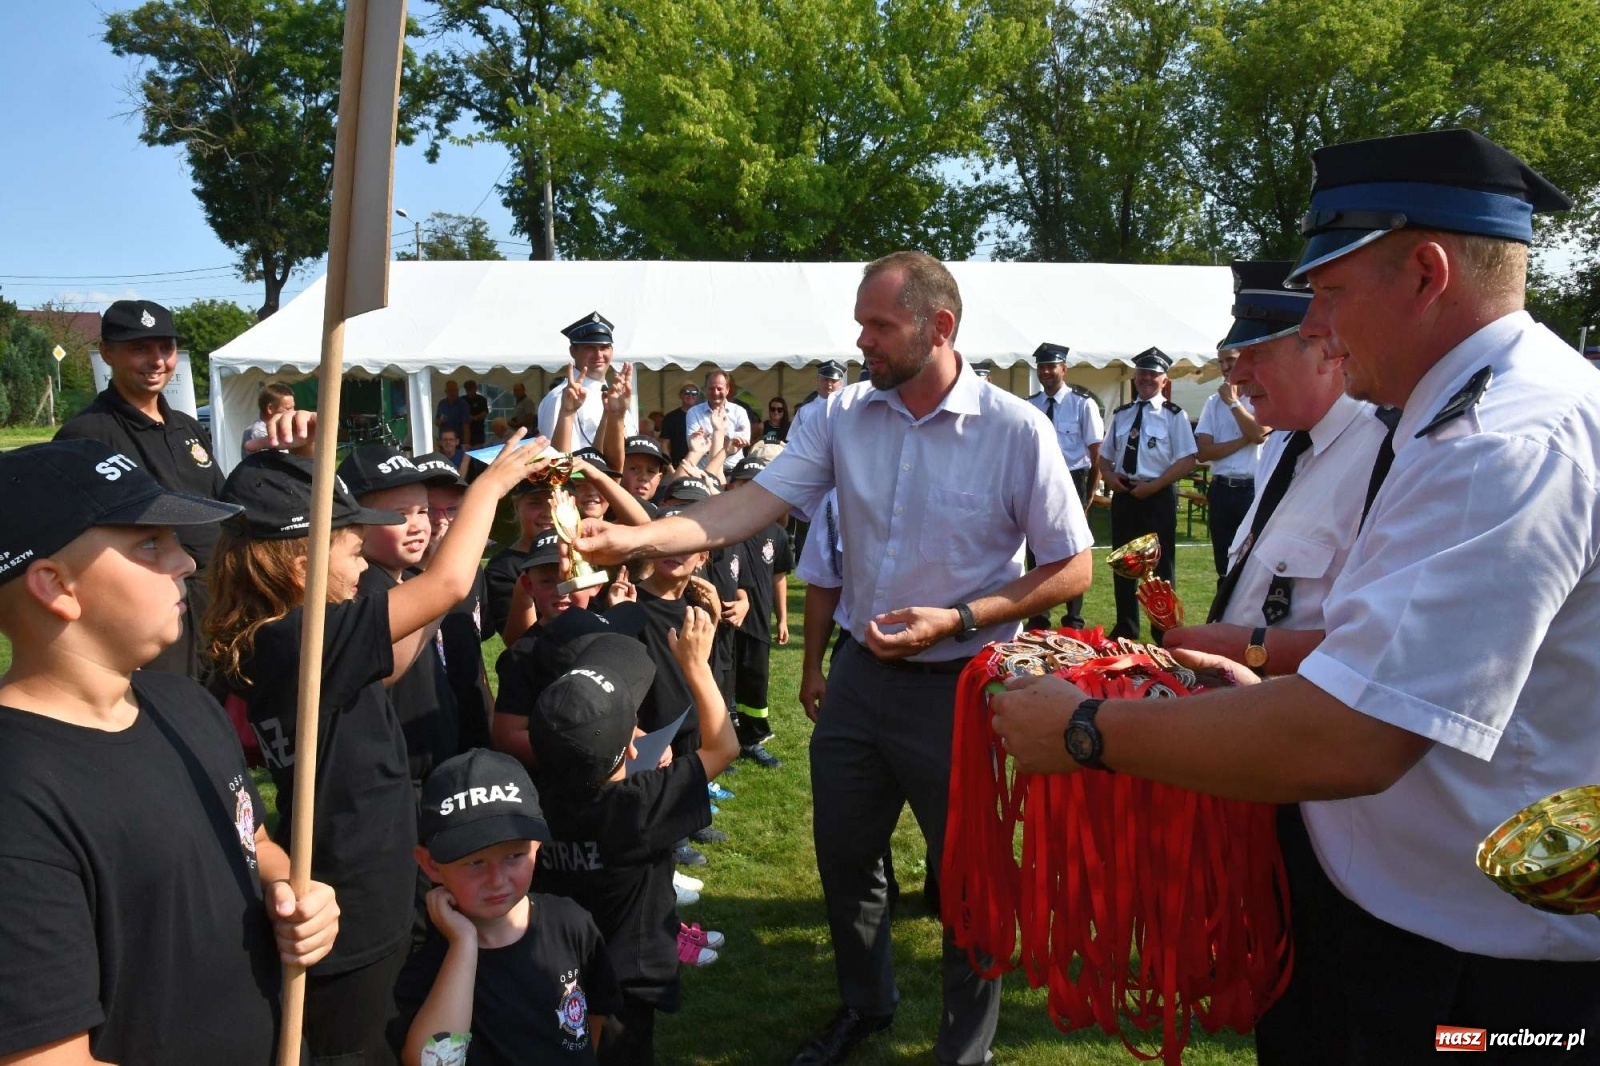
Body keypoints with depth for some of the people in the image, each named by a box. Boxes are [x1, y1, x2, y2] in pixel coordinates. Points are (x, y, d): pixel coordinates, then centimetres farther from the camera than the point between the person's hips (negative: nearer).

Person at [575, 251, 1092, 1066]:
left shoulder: (1016, 431, -14)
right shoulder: (841, 417, -3)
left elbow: (1071, 569, -10)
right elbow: (750, 507, -10)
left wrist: (958, 618, -20)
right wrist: (634, 538, -23)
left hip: (960, 686, -4)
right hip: (860, 676, 5)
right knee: (842, 858, 20)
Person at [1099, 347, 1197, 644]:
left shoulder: (1174, 415, -4)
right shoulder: (1121, 414, 11)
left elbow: (1187, 461, -11)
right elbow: (1105, 456, 18)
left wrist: (1153, 486, -16)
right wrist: (1109, 476, -4)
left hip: (1158, 496, -5)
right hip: (1123, 494, 5)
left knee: (1160, 565, 5)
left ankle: (1163, 634, 16)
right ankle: (1125, 630, 26)